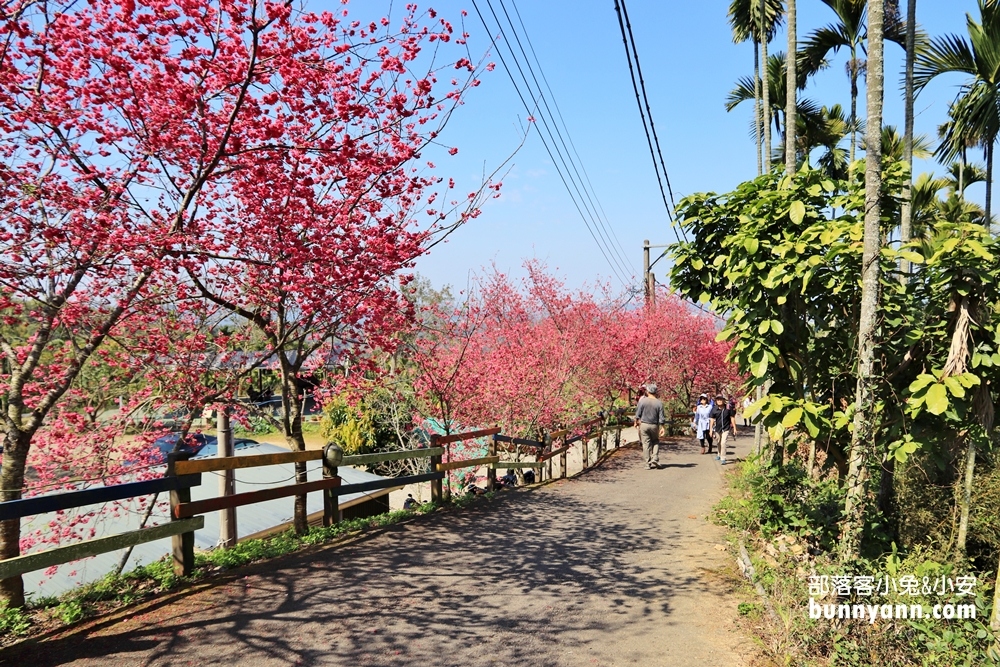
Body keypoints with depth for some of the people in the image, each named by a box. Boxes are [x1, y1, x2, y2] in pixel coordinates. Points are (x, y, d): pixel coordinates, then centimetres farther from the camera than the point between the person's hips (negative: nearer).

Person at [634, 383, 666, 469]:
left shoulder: (642, 400, -8)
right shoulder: (659, 403, -6)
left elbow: (638, 414, -2)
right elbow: (661, 417, -6)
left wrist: (636, 422, 14)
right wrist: (662, 427, 2)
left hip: (644, 424, -1)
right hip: (654, 426, 1)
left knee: (646, 444, 4)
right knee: (655, 442, 20)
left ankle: (648, 463, 6)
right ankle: (655, 459, 3)